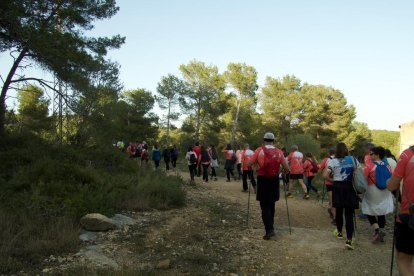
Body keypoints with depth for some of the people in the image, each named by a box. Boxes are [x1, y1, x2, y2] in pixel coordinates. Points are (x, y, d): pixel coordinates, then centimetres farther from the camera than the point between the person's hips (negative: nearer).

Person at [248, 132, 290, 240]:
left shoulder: (259, 150, -7)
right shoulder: (279, 152, -1)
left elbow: (248, 165, -5)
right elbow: (286, 168, -2)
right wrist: (283, 172, 20)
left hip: (263, 180, -3)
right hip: (274, 180, 3)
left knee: (265, 206, 2)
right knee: (271, 204, 18)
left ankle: (269, 230, -9)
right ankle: (270, 226, 30)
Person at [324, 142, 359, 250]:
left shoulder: (332, 161, -6)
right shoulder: (353, 159, 1)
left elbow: (326, 176, -11)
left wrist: (333, 180, 6)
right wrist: (354, 179, 15)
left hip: (338, 187, -1)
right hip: (350, 187, 1)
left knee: (339, 210, 18)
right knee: (349, 214, 1)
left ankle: (339, 232, 36)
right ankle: (349, 240, -6)